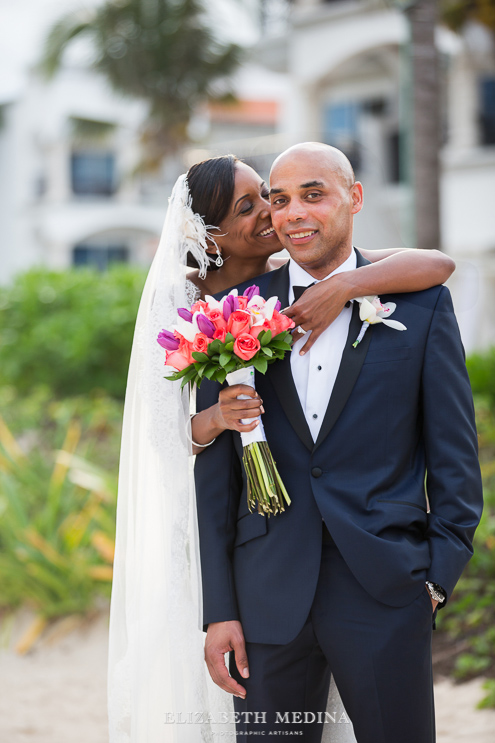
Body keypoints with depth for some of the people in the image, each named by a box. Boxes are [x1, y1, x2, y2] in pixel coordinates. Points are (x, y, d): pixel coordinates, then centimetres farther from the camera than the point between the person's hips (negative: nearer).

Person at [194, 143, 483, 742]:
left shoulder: (421, 303, 3)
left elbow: (454, 451, 4)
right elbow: (214, 466, 5)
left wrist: (440, 575, -3)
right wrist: (217, 608, 1)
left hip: (386, 591, -1)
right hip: (268, 596, 1)